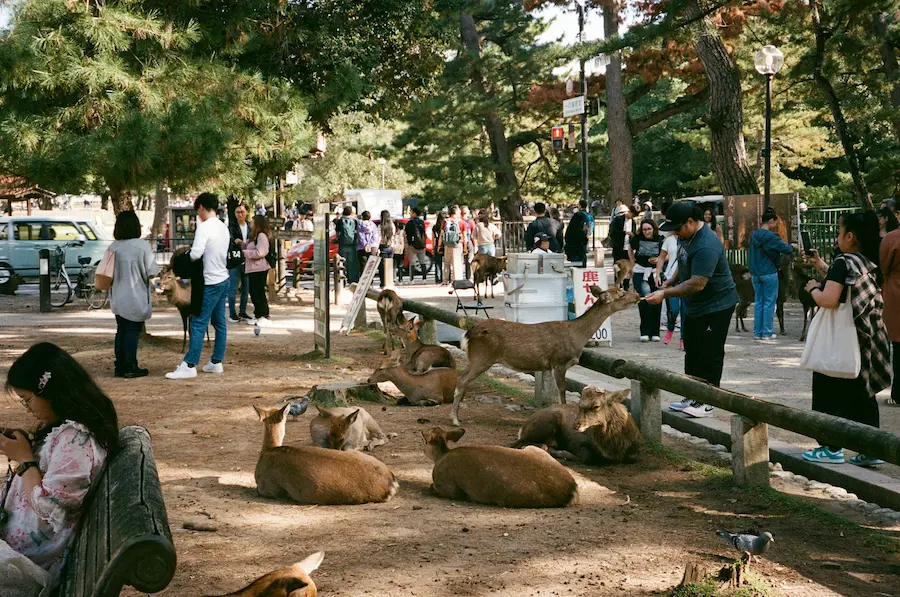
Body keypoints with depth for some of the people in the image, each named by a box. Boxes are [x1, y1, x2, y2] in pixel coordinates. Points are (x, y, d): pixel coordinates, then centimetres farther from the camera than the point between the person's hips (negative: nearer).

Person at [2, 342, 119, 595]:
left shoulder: (74, 438, -23)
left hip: (32, 559, -10)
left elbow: (47, 508, -26)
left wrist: (24, 458, -16)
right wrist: (23, 449, 3)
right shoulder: (64, 426, 8)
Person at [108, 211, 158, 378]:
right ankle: (130, 367, 4)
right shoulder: (142, 246, -14)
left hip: (118, 299, 5)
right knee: (133, 332, 3)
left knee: (121, 331, 14)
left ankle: (120, 367, 17)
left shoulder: (113, 247, -1)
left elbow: (108, 272, 6)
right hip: (137, 299, -5)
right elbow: (152, 272, -13)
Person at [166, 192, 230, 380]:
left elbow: (196, 253, -23)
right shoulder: (224, 227, 10)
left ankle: (189, 366, -9)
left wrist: (187, 255, -3)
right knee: (219, 323, 12)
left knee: (199, 324, -8)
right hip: (224, 280, 9)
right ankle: (216, 362, 17)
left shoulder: (204, 227, -15)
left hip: (211, 283, -9)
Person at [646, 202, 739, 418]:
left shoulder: (706, 246, -28)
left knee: (709, 356, -3)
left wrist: (665, 293, -27)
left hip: (715, 307, -10)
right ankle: (693, 398, 24)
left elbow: (697, 284, -31)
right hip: (695, 307, 11)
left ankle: (706, 403, 3)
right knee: (692, 353, 15)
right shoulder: (689, 237, 4)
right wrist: (669, 282, 5)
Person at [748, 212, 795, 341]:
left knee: (758, 302, 11)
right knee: (769, 303, 1)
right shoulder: (771, 237, -16)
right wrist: (792, 247, 4)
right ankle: (767, 333, 2)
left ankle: (757, 332, 12)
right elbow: (786, 249, -16)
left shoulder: (753, 235, 7)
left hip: (755, 273, 7)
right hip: (769, 273, -7)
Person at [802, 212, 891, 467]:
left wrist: (813, 288, -7)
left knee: (830, 392, 3)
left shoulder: (844, 262, -18)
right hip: (868, 339, 8)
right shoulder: (872, 263, 8)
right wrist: (821, 266, 18)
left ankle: (832, 448, 6)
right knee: (862, 393, 12)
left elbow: (829, 300, -26)